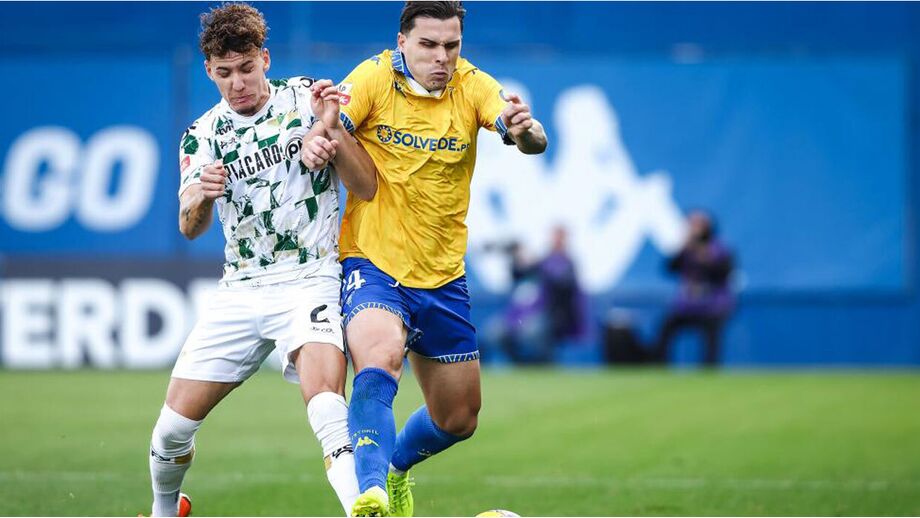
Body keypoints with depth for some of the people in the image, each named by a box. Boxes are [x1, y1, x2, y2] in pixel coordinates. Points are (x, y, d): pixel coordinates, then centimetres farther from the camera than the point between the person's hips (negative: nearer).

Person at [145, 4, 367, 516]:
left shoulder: (307, 98, -2)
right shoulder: (202, 136, 6)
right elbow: (191, 227, -5)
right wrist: (201, 196, -29)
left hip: (311, 278, -4)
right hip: (240, 292, 4)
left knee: (325, 399, -30)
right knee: (174, 424, 3)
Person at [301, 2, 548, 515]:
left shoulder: (471, 86, -5)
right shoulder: (376, 78, -9)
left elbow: (535, 143, -19)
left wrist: (524, 129, -43)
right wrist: (327, 131, -39)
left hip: (442, 276, 4)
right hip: (373, 265, -4)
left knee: (458, 420, 13)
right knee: (380, 358, -35)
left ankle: (395, 468, 44)